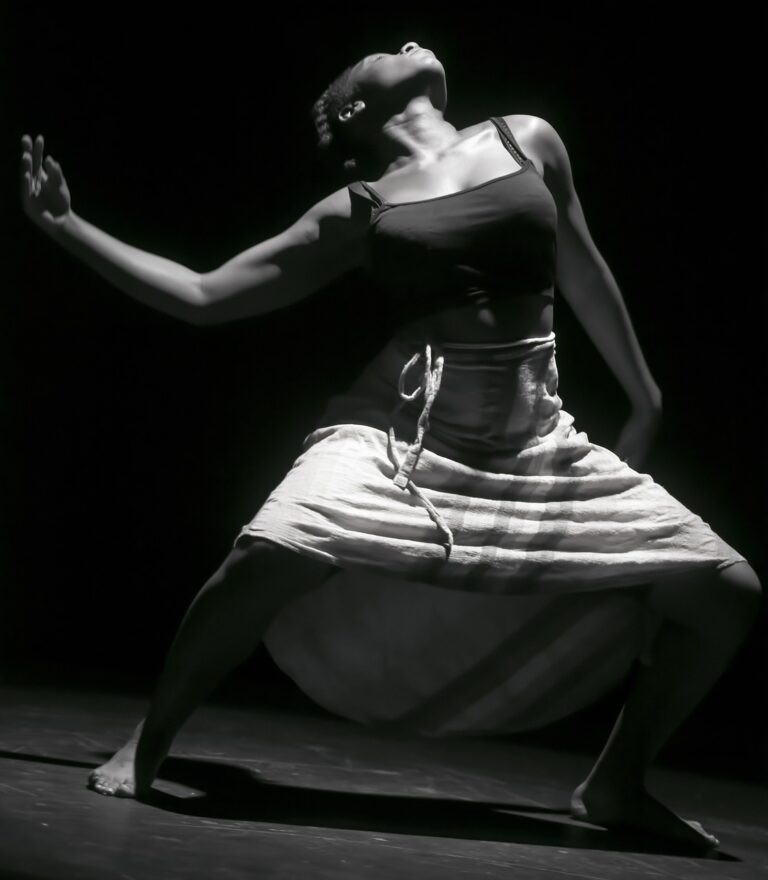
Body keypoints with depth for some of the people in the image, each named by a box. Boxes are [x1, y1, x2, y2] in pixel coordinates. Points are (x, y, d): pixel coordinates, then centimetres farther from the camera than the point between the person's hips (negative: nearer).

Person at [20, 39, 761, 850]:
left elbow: (581, 272, 22)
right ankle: (146, 747, -6)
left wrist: (645, 401, 28)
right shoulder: (356, 213, 5)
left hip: (540, 453, 3)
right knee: (272, 551, -32)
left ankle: (616, 784, 15)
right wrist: (66, 226, 7)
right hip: (400, 436, -3)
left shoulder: (528, 141, 10)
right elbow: (200, 297, 10)